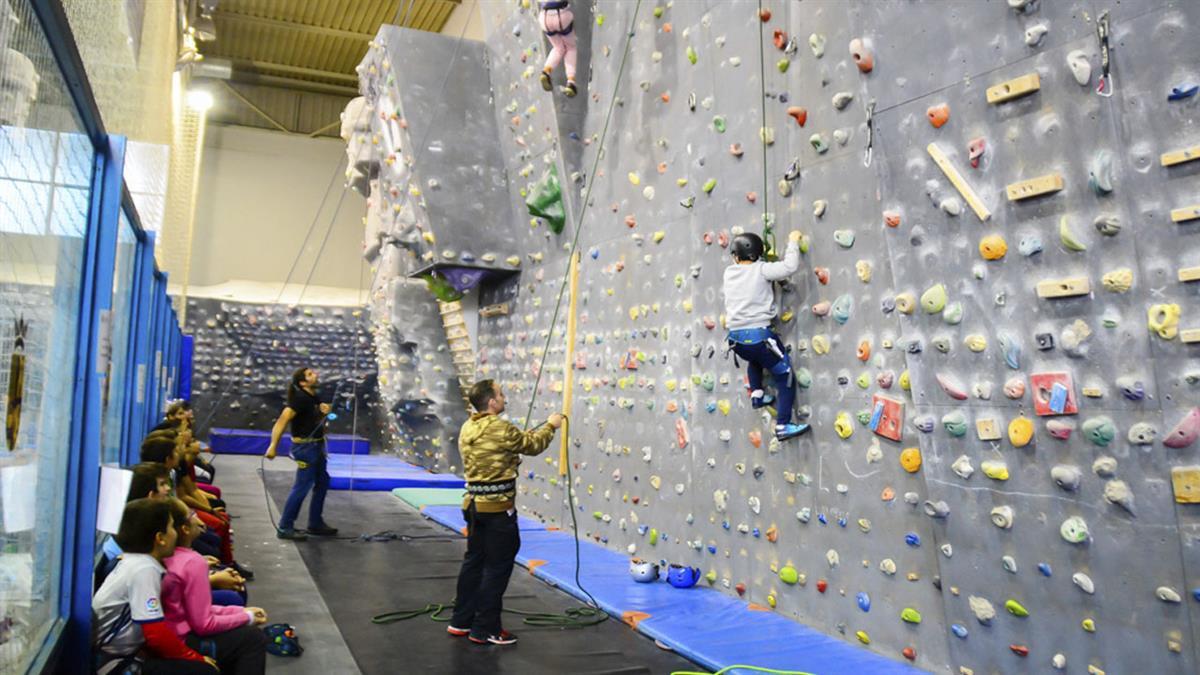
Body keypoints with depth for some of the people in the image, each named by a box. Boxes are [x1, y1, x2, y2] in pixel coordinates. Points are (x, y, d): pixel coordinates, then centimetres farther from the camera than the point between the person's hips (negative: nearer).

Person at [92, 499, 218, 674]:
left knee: (209, 652, 7)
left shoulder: (135, 561, 7)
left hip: (128, 653, 9)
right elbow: (157, 634, -22)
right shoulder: (144, 569, -21)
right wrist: (197, 658, -12)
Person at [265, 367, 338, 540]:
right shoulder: (300, 399, -16)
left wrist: (324, 412, -1)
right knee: (302, 487, -8)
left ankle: (315, 524, 25)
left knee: (322, 484, 15)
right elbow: (282, 420, -25)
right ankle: (284, 528, 1)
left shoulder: (314, 398, 10)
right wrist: (273, 445, -33)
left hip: (317, 445, 10)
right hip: (305, 447, -10)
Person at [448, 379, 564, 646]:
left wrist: (511, 459, 25)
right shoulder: (501, 428, -17)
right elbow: (533, 445, -3)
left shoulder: (467, 429, 6)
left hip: (475, 503, 8)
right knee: (498, 567, 1)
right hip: (497, 507, -8)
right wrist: (550, 425, 12)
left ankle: (461, 621, 25)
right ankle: (485, 629, 8)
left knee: (474, 561, 17)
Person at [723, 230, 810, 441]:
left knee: (755, 358, 41)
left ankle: (756, 395, 32)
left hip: (735, 337, 6)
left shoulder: (729, 273, 11)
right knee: (785, 378, 6)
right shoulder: (760, 270, -4)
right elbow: (790, 266, -11)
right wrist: (793, 242, 3)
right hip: (759, 334, -6)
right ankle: (783, 426, 1)